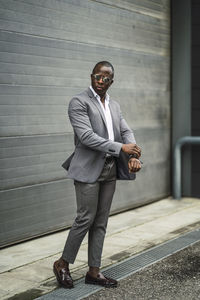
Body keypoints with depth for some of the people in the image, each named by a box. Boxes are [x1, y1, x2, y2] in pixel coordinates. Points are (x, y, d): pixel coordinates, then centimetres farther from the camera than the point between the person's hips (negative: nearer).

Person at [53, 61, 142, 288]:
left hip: (110, 171, 7)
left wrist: (133, 156, -13)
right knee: (86, 218, -5)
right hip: (89, 169, -7)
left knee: (101, 222, 9)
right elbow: (86, 136, -18)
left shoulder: (114, 106, 16)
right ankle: (63, 264, 14)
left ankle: (94, 272, 17)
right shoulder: (79, 102, -8)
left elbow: (126, 132, 7)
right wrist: (120, 148, -23)